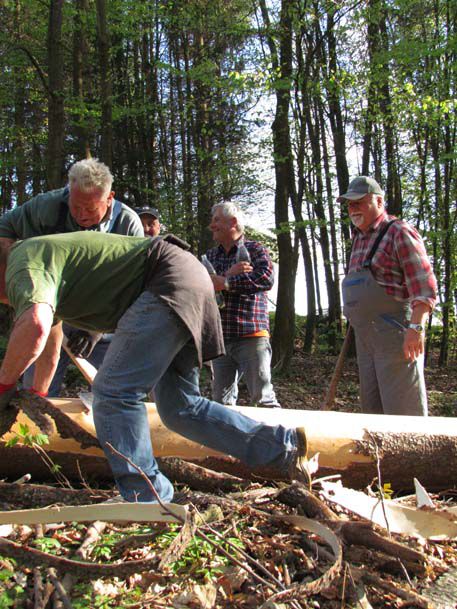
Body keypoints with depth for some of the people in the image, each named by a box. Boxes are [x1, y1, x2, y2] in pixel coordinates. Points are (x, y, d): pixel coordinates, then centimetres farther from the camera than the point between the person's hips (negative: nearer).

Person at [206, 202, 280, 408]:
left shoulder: (255, 250, 5)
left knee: (263, 398, -3)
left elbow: (267, 278, -14)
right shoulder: (210, 256, 17)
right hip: (220, 338, 5)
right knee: (221, 400, 9)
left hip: (252, 335, -4)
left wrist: (225, 282, -14)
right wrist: (229, 274, -14)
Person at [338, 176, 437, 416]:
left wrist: (416, 327, -24)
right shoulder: (358, 237, 18)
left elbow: (424, 286, -16)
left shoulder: (399, 232, -8)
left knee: (401, 409, -5)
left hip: (395, 334, -8)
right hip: (364, 337, 9)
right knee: (372, 407, 14)